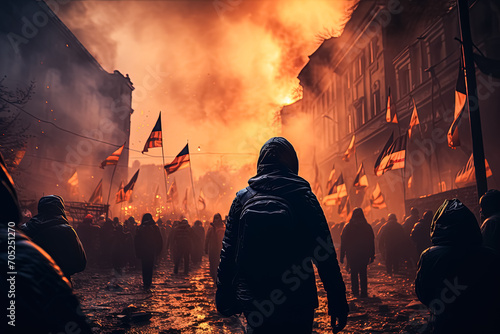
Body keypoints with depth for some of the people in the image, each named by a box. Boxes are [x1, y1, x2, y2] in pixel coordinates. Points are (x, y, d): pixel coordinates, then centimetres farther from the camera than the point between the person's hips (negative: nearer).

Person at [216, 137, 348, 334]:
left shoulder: (242, 198, 0)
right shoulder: (303, 197, -7)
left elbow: (228, 253, 2)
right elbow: (326, 254, -10)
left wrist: (224, 297, 11)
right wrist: (338, 303, -5)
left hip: (253, 303, 2)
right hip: (297, 304, -1)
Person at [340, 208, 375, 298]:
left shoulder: (348, 227, -3)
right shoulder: (367, 227, -1)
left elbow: (343, 242, -2)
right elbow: (372, 242, 2)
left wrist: (342, 256, 3)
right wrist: (372, 256, 8)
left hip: (352, 254, -1)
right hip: (364, 255, 1)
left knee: (354, 273, 9)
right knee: (363, 273, 9)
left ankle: (355, 292, 8)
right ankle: (364, 292, 6)